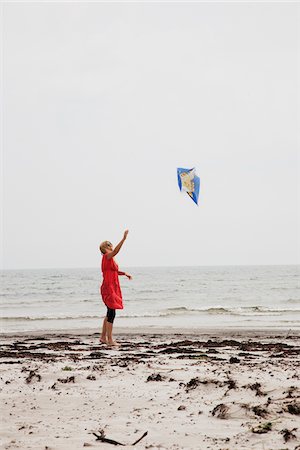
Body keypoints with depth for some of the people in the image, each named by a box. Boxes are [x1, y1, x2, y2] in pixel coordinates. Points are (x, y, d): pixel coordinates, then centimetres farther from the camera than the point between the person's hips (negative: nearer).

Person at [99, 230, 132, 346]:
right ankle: (110, 340, -6)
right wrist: (124, 238, -35)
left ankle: (103, 337, 21)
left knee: (110, 313, 14)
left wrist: (124, 273, 20)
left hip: (112, 288, 10)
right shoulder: (106, 257, -12)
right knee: (111, 313, -9)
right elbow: (116, 251, -31)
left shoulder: (110, 259, 16)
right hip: (108, 288, -10)